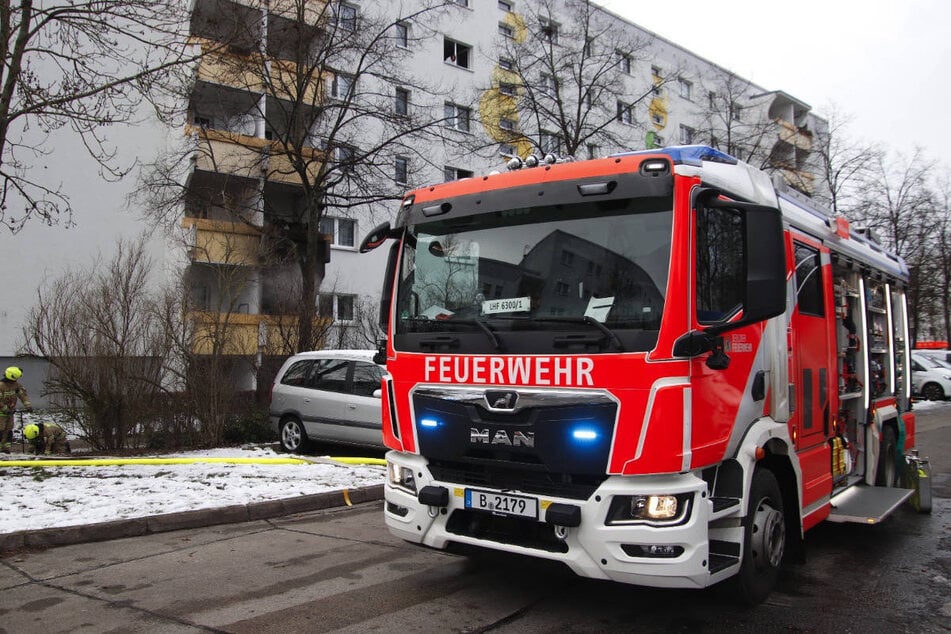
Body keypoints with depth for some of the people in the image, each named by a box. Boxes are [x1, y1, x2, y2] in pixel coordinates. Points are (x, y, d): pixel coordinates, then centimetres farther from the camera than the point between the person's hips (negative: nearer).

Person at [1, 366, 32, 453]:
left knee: (9, 430, 7)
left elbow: (22, 394, -2)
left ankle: (6, 447, 12)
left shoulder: (16, 384, 1)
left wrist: (28, 405, -13)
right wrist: (6, 409, -20)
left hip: (10, 411, 7)